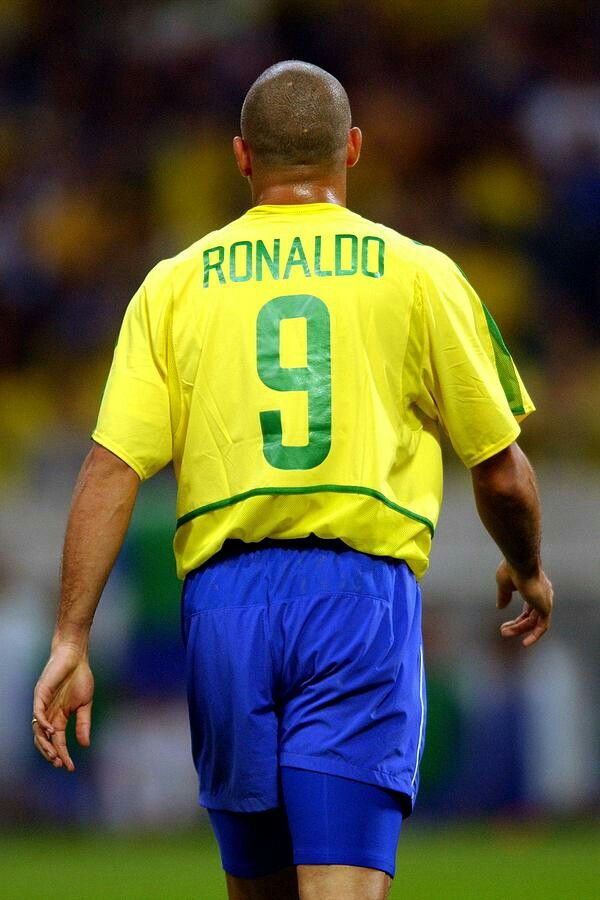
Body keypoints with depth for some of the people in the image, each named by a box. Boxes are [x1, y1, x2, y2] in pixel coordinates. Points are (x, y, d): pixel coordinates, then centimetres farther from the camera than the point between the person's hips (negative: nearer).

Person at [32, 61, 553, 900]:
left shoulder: (175, 284, 9)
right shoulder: (416, 275, 6)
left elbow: (111, 469, -1)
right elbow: (500, 469, 9)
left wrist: (71, 639, 0)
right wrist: (528, 573, 28)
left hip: (225, 595, 2)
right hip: (361, 590, -2)